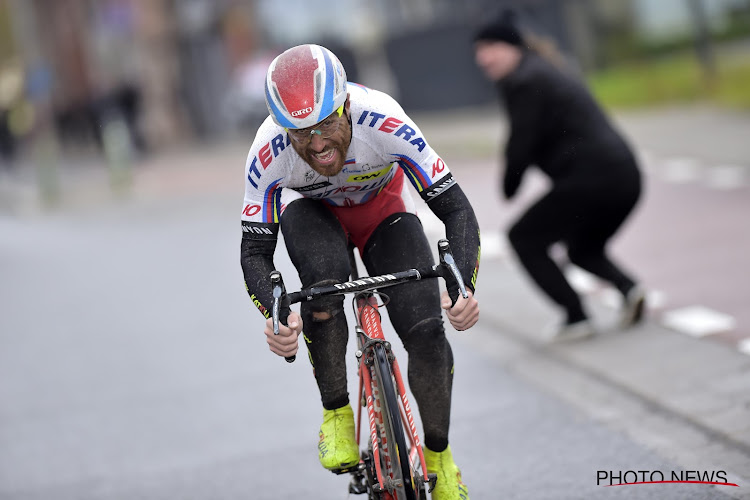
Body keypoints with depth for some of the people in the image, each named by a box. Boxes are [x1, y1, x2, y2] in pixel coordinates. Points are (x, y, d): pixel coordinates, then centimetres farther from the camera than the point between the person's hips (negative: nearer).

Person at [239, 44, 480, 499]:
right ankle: (336, 414, -14)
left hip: (383, 209, 0)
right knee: (325, 277, -36)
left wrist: (463, 286, -51)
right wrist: (274, 315, -48)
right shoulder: (270, 151, -34)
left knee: (427, 332, -18)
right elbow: (255, 251, -28)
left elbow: (456, 208, -34)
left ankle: (439, 456, 7)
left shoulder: (383, 121, -38)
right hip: (311, 210, 0)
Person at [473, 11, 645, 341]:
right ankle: (628, 288, 3)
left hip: (590, 178, -10)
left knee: (523, 238, 8)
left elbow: (522, 144, -10)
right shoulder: (545, 70, 24)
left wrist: (509, 187, 8)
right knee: (583, 249, 30)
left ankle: (576, 318, 2)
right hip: (625, 176, 10)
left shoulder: (523, 82, -7)